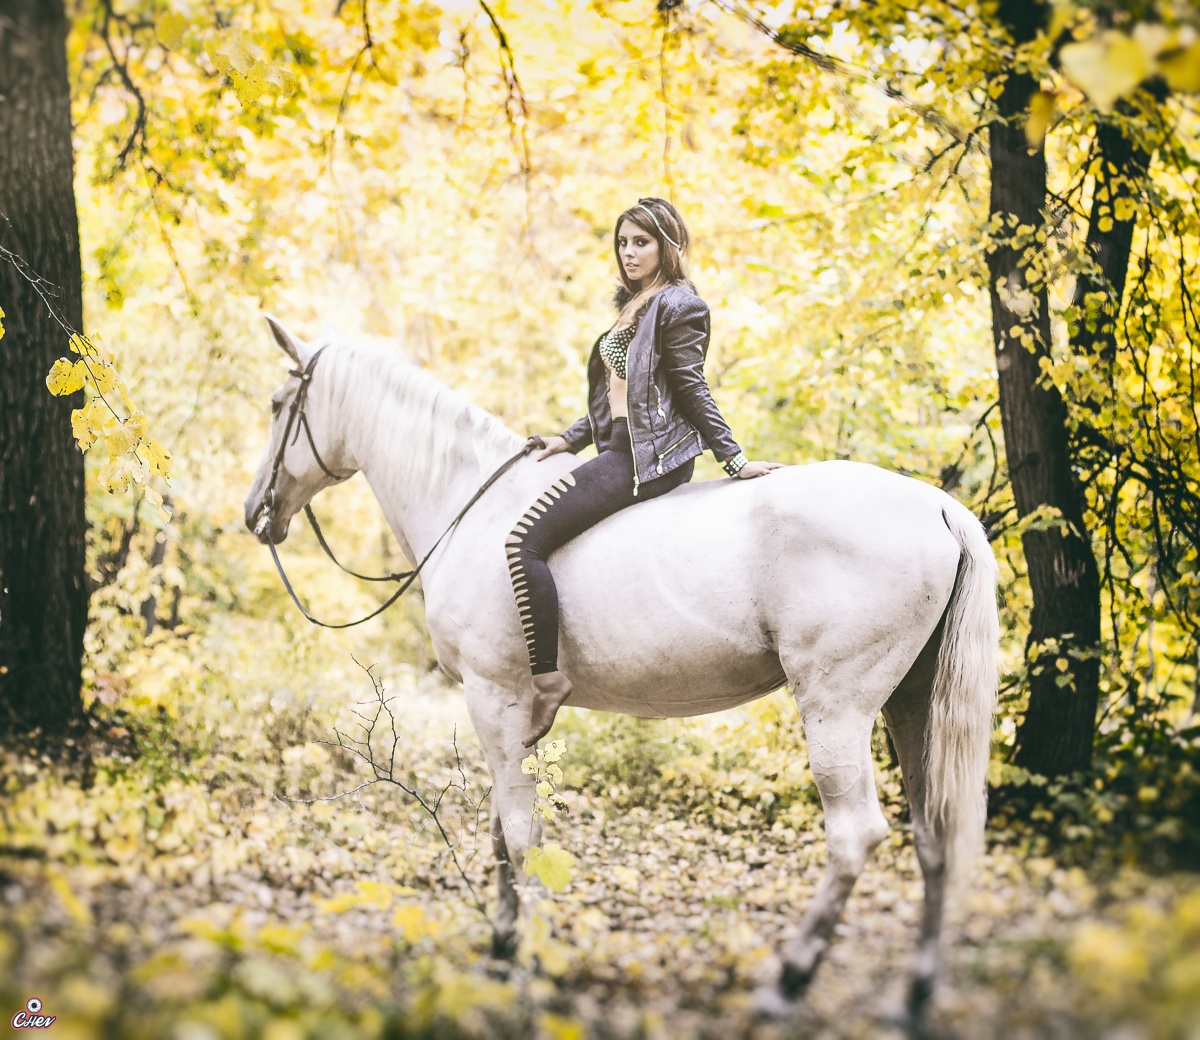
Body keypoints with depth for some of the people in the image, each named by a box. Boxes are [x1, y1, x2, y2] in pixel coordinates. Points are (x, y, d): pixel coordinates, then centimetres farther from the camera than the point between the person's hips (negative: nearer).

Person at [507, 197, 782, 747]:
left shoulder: (679, 306, -8)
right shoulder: (633, 306, 21)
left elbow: (692, 390, -9)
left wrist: (734, 460, -13)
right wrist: (569, 439, 15)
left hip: (648, 456, -11)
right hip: (621, 449, 11)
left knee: (524, 539, -21)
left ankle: (546, 678, -22)